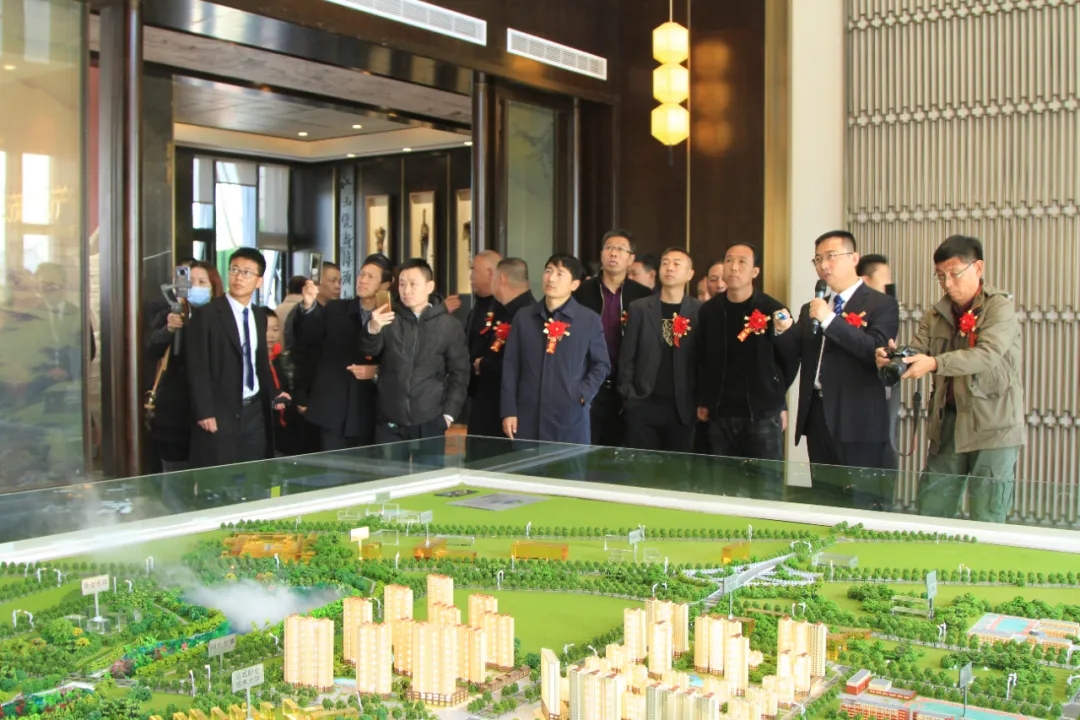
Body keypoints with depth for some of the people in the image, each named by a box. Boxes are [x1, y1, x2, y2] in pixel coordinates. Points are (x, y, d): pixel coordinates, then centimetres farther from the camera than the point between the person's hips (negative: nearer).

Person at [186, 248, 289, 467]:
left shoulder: (259, 316, 12)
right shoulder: (206, 314, -7)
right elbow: (197, 367, -10)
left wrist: (272, 395, 15)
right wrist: (204, 412, -15)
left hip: (255, 411, 6)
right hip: (221, 413, -6)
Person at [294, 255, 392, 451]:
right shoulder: (334, 310, 8)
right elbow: (306, 343, 0)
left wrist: (377, 372, -16)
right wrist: (309, 306, -13)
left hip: (368, 414, -1)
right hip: (332, 410, 1)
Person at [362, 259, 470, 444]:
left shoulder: (449, 325, 3)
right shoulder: (388, 320, 5)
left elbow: (459, 373, 5)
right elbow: (369, 350, -10)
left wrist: (449, 413, -2)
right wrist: (373, 329, -30)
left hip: (430, 423, -1)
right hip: (389, 423, 1)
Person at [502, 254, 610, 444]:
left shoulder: (589, 320, 2)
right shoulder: (523, 317, 8)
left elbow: (601, 364, 8)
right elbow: (510, 366, 7)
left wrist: (584, 394, -7)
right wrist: (509, 410, 2)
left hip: (570, 420, -2)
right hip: (527, 418, 2)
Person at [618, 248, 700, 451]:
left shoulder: (700, 311, 2)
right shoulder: (639, 308, 5)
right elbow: (627, 356, 5)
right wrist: (628, 395, -2)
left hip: (682, 407, 0)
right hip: (643, 404, 1)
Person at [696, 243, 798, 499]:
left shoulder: (772, 310, -6)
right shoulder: (709, 311, 5)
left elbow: (790, 359, 1)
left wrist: (774, 396, 5)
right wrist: (703, 401, 11)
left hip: (763, 413, -3)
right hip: (720, 414, 3)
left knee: (767, 490, 1)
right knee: (725, 489, 10)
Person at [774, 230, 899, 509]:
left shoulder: (882, 304, -2)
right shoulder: (810, 309, 17)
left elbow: (877, 351, -17)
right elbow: (795, 355, 11)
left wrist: (830, 320, -21)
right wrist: (784, 331, -9)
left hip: (857, 421, -6)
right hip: (818, 416, 6)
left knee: (863, 504, -3)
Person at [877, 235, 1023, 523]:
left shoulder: (1000, 306, -5)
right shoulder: (936, 315, 13)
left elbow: (988, 354, -20)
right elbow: (915, 352, 1)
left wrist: (934, 364, -33)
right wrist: (892, 359, -23)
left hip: (992, 426, -5)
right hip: (948, 423, 5)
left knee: (987, 522, 0)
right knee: (930, 515, 8)